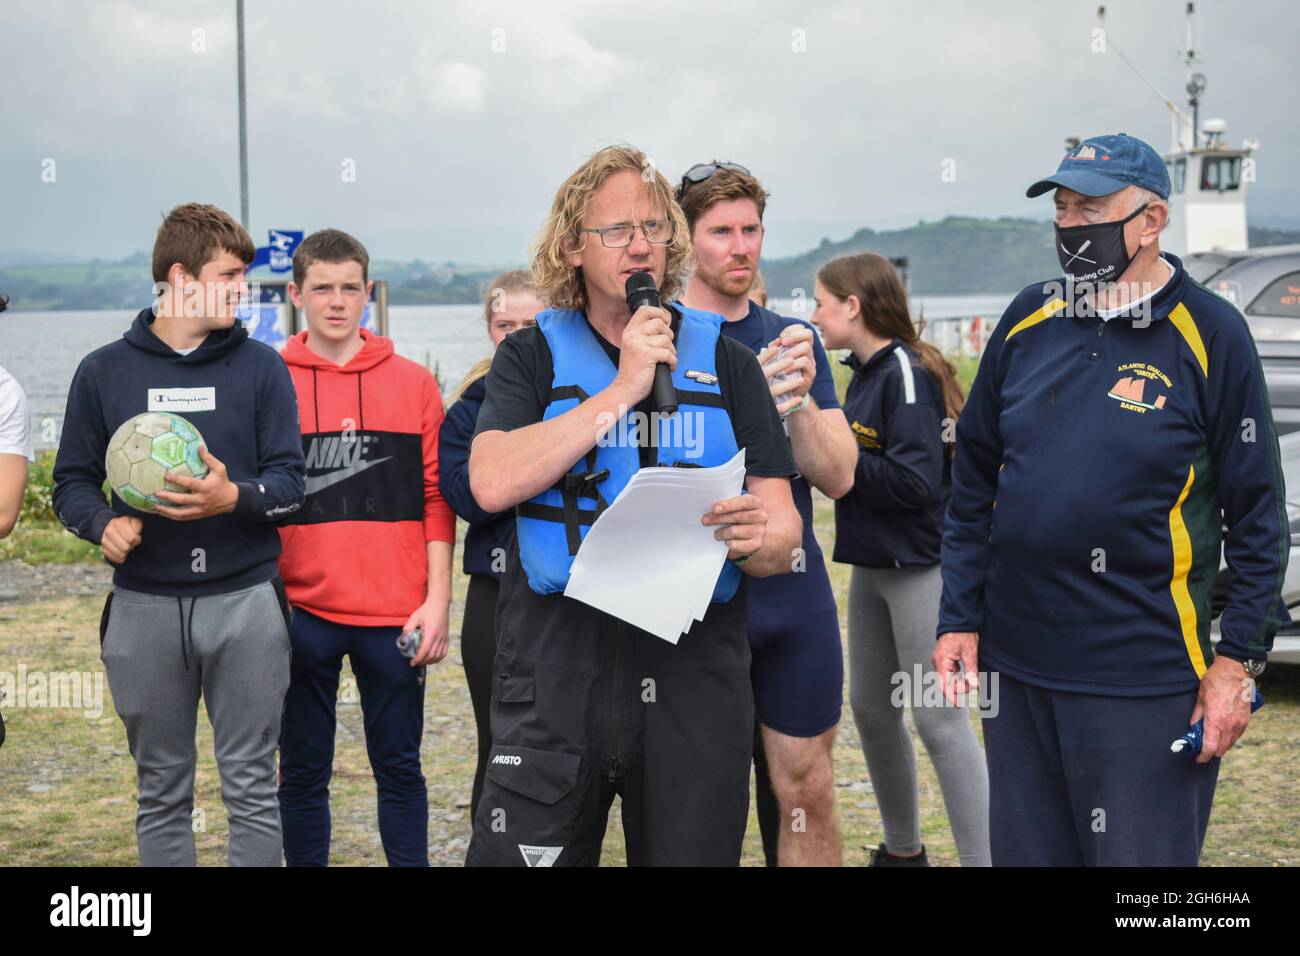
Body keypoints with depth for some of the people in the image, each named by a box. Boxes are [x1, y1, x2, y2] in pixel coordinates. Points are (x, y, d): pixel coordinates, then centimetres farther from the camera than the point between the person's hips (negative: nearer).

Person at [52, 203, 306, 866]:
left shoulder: (261, 367, 5)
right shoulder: (104, 371, 6)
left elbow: (291, 481, 1)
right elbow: (72, 480, 8)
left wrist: (234, 497, -20)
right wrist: (104, 524, -13)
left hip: (245, 600, 0)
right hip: (144, 605, 1)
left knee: (251, 787, 3)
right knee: (161, 792, 10)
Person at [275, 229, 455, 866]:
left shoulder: (414, 383, 4)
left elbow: (436, 498, 4)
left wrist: (437, 601, -2)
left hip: (394, 615, 0)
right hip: (300, 613, 0)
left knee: (399, 766, 9)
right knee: (303, 769, 9)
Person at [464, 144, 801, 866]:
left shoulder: (726, 362, 9)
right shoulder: (534, 357, 6)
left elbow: (782, 530, 4)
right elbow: (493, 483, -12)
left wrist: (756, 536, -20)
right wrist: (623, 389, -13)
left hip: (697, 677, 2)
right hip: (558, 672, -1)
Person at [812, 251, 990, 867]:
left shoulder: (907, 373, -16)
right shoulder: (864, 372, 10)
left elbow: (916, 480, -23)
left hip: (921, 569, -10)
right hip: (872, 564, 10)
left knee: (939, 719, -6)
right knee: (870, 707, 16)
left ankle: (981, 857, 1)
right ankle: (903, 850, 32)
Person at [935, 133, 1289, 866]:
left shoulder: (1210, 333, -7)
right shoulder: (1029, 320, 6)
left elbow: (1258, 515, -5)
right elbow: (974, 482, 11)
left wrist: (1239, 662, -9)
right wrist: (959, 619, 7)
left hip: (1146, 684, -4)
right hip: (1015, 666, 5)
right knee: (1026, 851, 15)